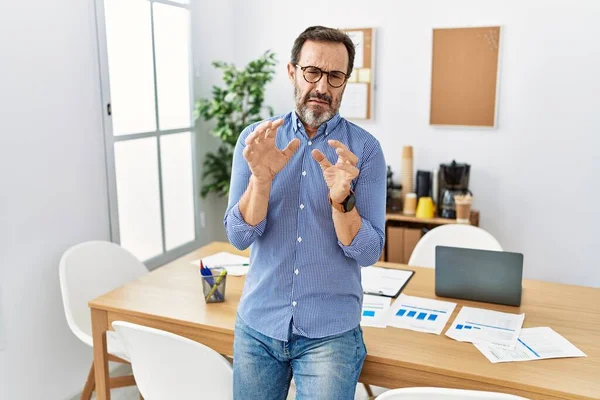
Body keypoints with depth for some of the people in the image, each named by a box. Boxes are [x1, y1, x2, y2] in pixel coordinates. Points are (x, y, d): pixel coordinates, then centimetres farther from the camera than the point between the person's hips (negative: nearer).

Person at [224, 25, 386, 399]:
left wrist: (341, 197, -29)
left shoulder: (365, 148, -8)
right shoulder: (255, 139, -2)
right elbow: (239, 236, -9)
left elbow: (368, 252, -12)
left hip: (331, 331, -2)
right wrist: (262, 178, -25)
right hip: (257, 323, 2)